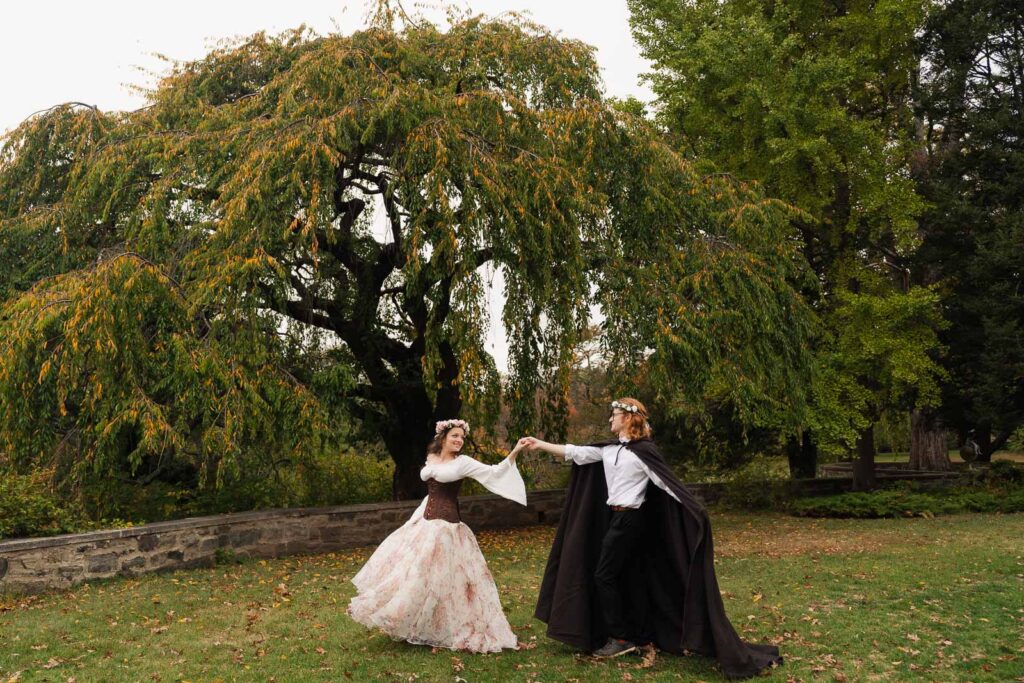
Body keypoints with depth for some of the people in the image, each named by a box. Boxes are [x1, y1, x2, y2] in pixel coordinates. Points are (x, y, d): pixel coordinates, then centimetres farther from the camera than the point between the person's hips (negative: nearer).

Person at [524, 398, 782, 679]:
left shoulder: (644, 450, -14)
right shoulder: (609, 449, 8)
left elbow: (667, 482, -17)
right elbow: (576, 452, 11)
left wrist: (695, 510, -23)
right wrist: (539, 444, 11)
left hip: (629, 520, -8)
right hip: (615, 518, 8)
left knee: (604, 576, -4)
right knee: (628, 578, 13)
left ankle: (621, 639, 6)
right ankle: (638, 634, 23)